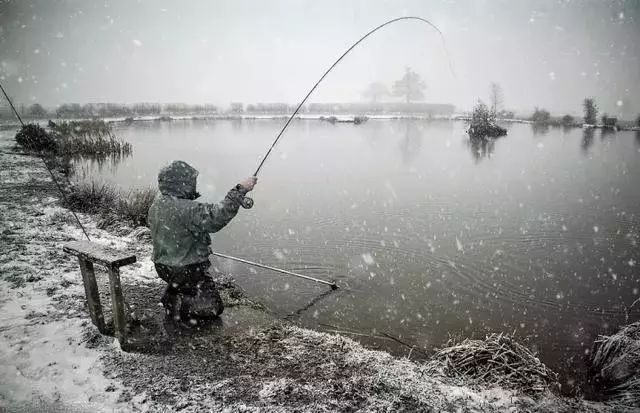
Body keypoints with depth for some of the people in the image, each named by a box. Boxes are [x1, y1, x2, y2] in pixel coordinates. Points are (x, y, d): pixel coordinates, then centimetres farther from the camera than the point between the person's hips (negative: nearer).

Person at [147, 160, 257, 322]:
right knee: (214, 306, 1)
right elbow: (217, 217, -39)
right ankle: (176, 305, -8)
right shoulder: (187, 210, -31)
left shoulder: (157, 203, -2)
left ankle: (170, 296, 26)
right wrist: (240, 190, -35)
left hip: (163, 266, 9)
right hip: (185, 271, -9)